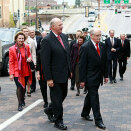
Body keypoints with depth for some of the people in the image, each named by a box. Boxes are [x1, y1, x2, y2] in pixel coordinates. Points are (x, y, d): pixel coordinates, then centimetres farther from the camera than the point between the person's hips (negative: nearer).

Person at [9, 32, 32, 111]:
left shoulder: (27, 47, 2)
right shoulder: (12, 49, -7)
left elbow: (29, 55, 19)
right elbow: (11, 62, -5)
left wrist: (30, 58, -7)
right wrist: (11, 73, -10)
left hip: (26, 71, 4)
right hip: (17, 72, -3)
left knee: (24, 87, 15)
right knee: (19, 87, -9)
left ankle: (23, 100, 38)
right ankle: (20, 104, 3)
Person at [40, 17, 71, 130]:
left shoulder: (64, 37, 7)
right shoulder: (47, 40, -16)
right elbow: (45, 61, -18)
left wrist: (70, 70, 13)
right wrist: (48, 78, -19)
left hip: (65, 74, 8)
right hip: (55, 76, -7)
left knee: (63, 95, 19)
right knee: (57, 98, 4)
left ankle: (50, 110, 41)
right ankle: (58, 121, 20)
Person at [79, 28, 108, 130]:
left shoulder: (102, 46, 6)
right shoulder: (85, 47, -13)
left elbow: (105, 61, 12)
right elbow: (82, 65, -13)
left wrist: (106, 75, 10)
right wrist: (82, 80, -14)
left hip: (98, 77, 7)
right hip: (90, 78, -6)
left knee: (90, 95, 19)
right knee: (94, 98, -4)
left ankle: (85, 113, 35)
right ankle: (98, 120, 2)